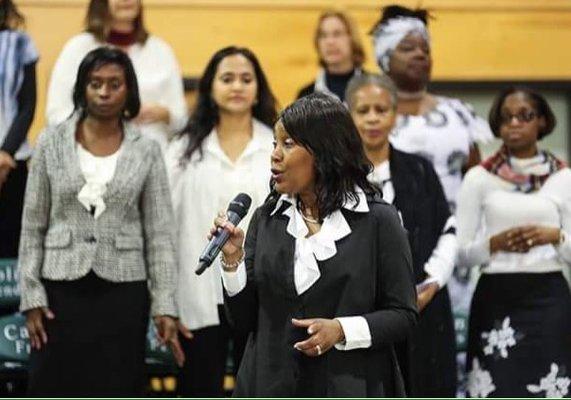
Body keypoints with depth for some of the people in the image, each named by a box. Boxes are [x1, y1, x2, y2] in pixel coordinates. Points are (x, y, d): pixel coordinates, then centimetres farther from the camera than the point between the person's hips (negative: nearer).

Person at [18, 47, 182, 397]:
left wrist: (164, 305, -5)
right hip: (62, 289, 0)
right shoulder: (52, 143, 3)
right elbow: (33, 226, 4)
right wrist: (31, 295, -3)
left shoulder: (146, 151, 2)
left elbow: (159, 234, 1)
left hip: (123, 292, 0)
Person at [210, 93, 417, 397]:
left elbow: (403, 314, -3)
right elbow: (245, 319, 8)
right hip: (272, 386, 3)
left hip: (347, 389, -3)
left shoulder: (377, 221, -3)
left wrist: (342, 331, -17)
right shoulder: (267, 219, 8)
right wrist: (233, 259, -7)